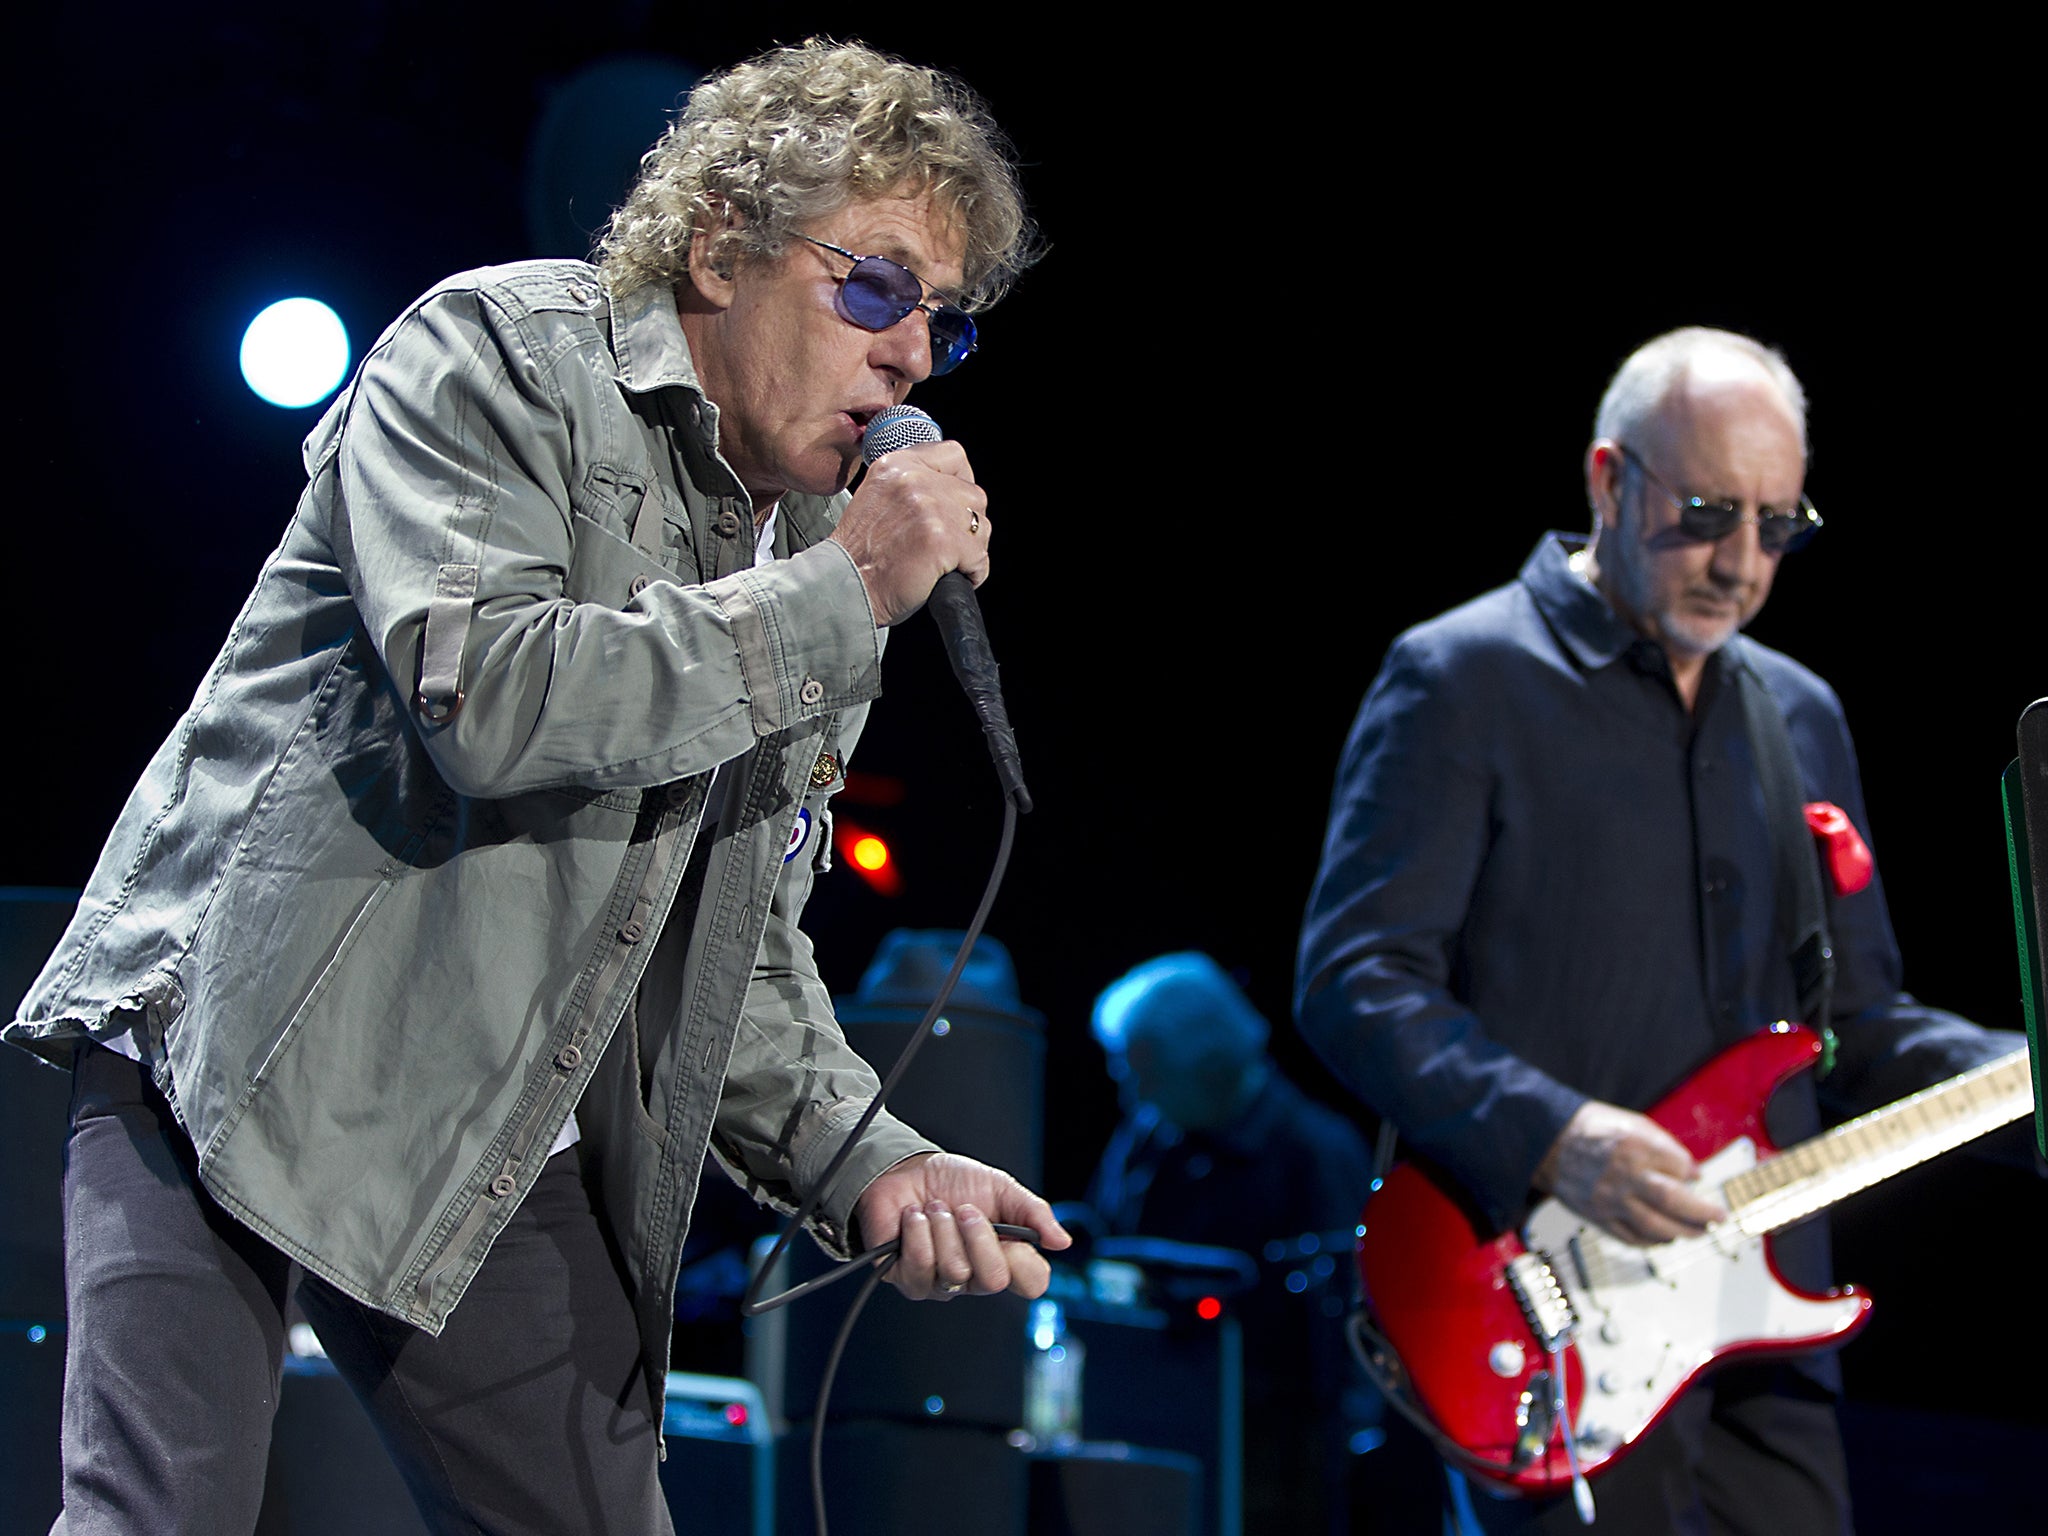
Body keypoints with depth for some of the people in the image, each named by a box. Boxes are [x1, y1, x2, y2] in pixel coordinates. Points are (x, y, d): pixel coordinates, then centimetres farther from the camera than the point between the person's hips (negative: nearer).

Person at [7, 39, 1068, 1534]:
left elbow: (744, 946, 16)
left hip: (501, 1144, 7)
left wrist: (866, 1159, -2)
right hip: (236, 1062, -6)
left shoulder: (819, 551, 11)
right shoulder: (499, 355, -8)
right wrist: (838, 598, -19)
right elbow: (485, 693, -26)